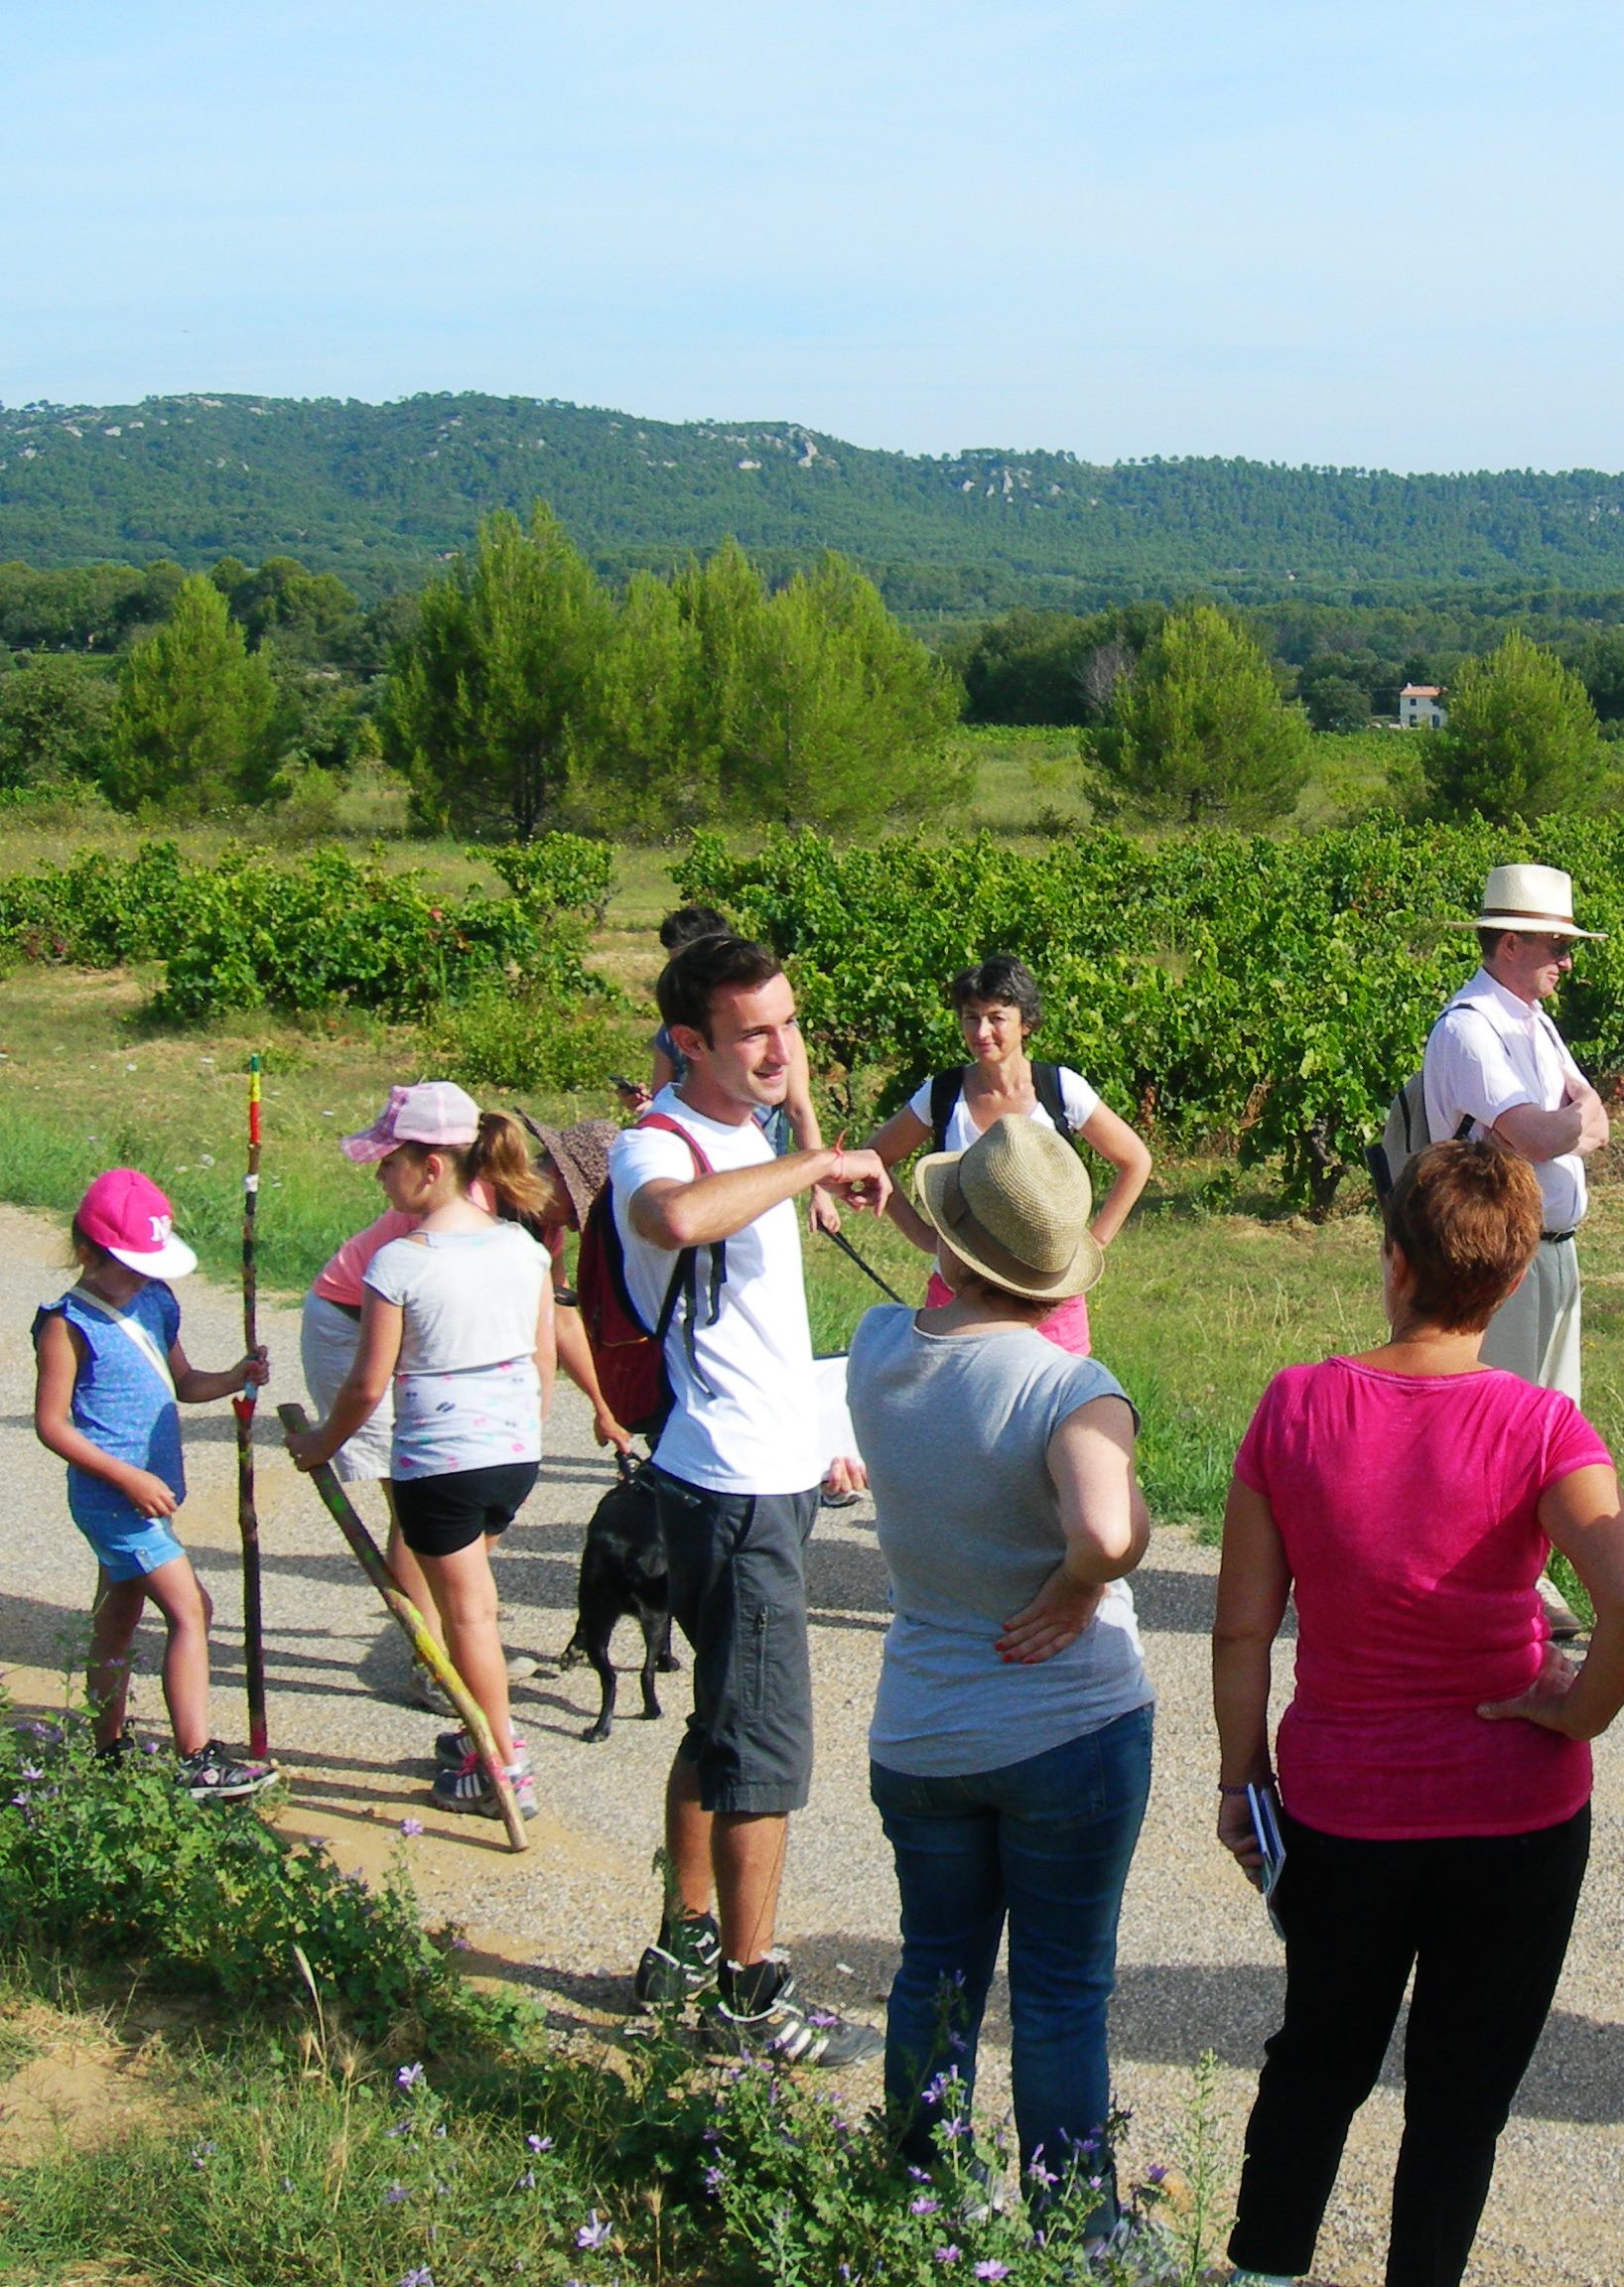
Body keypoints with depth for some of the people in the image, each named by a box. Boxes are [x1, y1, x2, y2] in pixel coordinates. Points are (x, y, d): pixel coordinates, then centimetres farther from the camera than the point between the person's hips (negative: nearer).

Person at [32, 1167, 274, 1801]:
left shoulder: (155, 1303, 9)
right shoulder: (68, 1325, -14)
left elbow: (182, 1383, 20)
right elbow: (52, 1424, -14)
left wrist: (235, 1379, -1)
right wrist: (128, 1477, -20)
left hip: (147, 1491, 8)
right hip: (112, 1496, -8)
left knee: (119, 1616, 16)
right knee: (190, 1610, -12)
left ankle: (108, 1749, 28)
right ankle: (198, 1763, -10)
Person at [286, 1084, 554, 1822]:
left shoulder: (399, 1263, -17)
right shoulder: (523, 1247, 0)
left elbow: (368, 1384, -11)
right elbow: (545, 1361, 7)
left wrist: (320, 1444, 6)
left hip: (438, 1463, -6)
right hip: (517, 1454, 6)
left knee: (467, 1611, 7)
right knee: (471, 1598, 24)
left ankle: (505, 1771, 15)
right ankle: (485, 1732, 33)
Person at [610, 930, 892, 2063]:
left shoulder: (745, 1134, 12)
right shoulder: (658, 1147, -19)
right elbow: (677, 1216, -46)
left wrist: (814, 1438, 26)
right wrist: (817, 1163, -34)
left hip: (770, 1472, 10)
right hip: (732, 1488, -10)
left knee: (725, 1723, 19)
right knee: (767, 1745, -3)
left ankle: (686, 1942, 32)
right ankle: (750, 1992, 9)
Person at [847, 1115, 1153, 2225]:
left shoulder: (878, 1349, -7)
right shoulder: (1068, 1387, -24)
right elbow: (1105, 1530, -40)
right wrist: (1085, 1582, -22)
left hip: (916, 1739, 4)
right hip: (1072, 1732, -4)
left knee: (937, 1973, 21)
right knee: (1062, 1996, 10)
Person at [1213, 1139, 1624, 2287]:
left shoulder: (1296, 1406, -12)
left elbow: (1243, 1627, -7)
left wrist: (1242, 1775, 6)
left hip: (1338, 1806, 2)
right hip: (1512, 1813, -2)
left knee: (1319, 2059, 25)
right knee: (1460, 2099, 17)